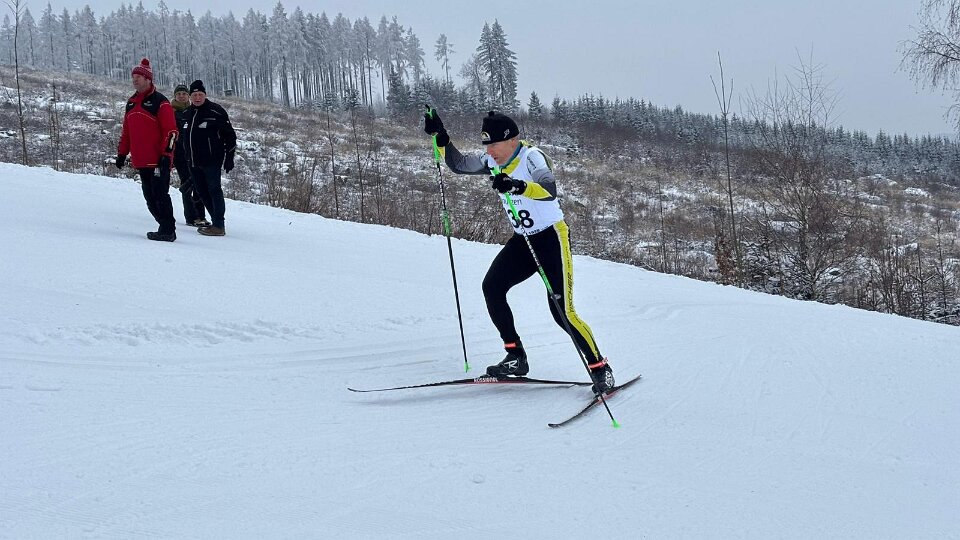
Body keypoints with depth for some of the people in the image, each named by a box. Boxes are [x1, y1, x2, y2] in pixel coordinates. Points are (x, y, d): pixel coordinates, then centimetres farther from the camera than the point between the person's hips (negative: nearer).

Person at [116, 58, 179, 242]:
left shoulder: (159, 101, -7)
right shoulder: (131, 102, 17)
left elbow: (171, 130, -10)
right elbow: (126, 131, 23)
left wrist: (166, 154, -17)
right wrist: (122, 153, 18)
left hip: (158, 160, -8)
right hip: (140, 161, 8)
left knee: (160, 195, -8)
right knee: (149, 197, 7)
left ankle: (168, 231, -3)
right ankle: (166, 227, 14)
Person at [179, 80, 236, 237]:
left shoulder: (216, 111, -8)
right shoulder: (186, 113, 13)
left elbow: (230, 135, -6)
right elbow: (182, 135, 25)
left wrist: (229, 158, -9)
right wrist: (185, 158, 23)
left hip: (211, 160, -7)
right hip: (193, 162, 7)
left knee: (214, 191, -7)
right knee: (202, 192, 9)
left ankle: (218, 226, -6)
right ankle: (216, 222, 17)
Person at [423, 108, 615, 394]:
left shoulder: (531, 156, -21)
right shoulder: (493, 161, 1)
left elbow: (550, 190, -38)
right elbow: (458, 164, 10)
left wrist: (519, 186, -56)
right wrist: (440, 136, -5)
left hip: (551, 238, -8)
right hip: (522, 241, 8)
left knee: (562, 311, -13)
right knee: (492, 287, -9)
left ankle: (601, 369, 2)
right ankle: (516, 358, -1)